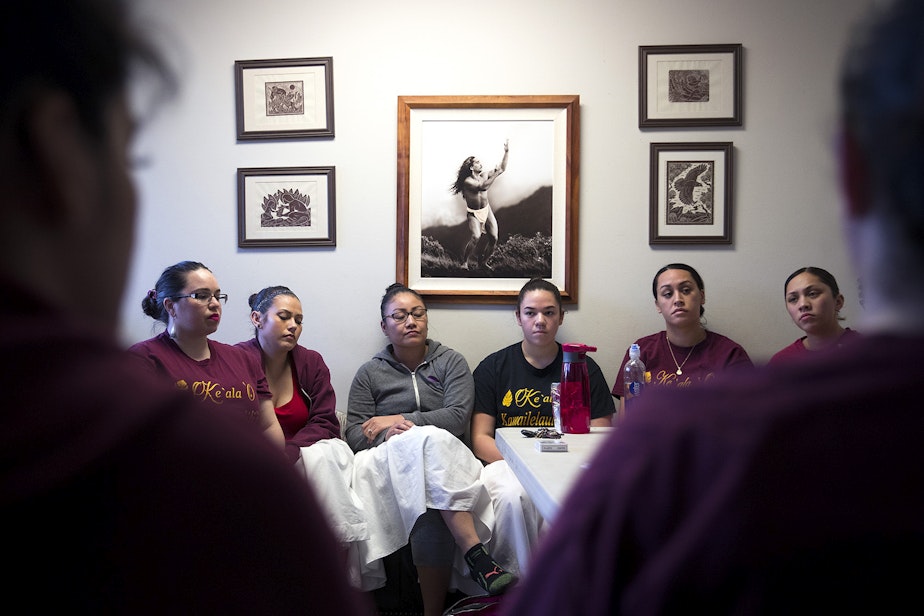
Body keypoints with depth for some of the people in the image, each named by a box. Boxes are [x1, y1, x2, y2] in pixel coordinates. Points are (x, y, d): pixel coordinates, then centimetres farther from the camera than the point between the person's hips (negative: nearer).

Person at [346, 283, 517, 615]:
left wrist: (400, 421, -6)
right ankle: (476, 555, -46)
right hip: (389, 462, -1)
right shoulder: (369, 373, 17)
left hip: (445, 458, 1)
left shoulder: (452, 361, 15)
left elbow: (458, 416, -3)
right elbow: (353, 435, 7)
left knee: (430, 506, -39)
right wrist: (388, 435, -16)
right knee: (431, 441, -39)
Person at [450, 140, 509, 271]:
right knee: (476, 237, -26)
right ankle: (464, 263, -11)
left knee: (493, 238, -4)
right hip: (473, 213, -6)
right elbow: (483, 187, -33)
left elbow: (502, 168, 5)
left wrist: (506, 152, -3)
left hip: (487, 210, 6)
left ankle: (483, 262, 16)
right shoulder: (467, 181, -19)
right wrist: (496, 174, -31)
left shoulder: (484, 175, -1)